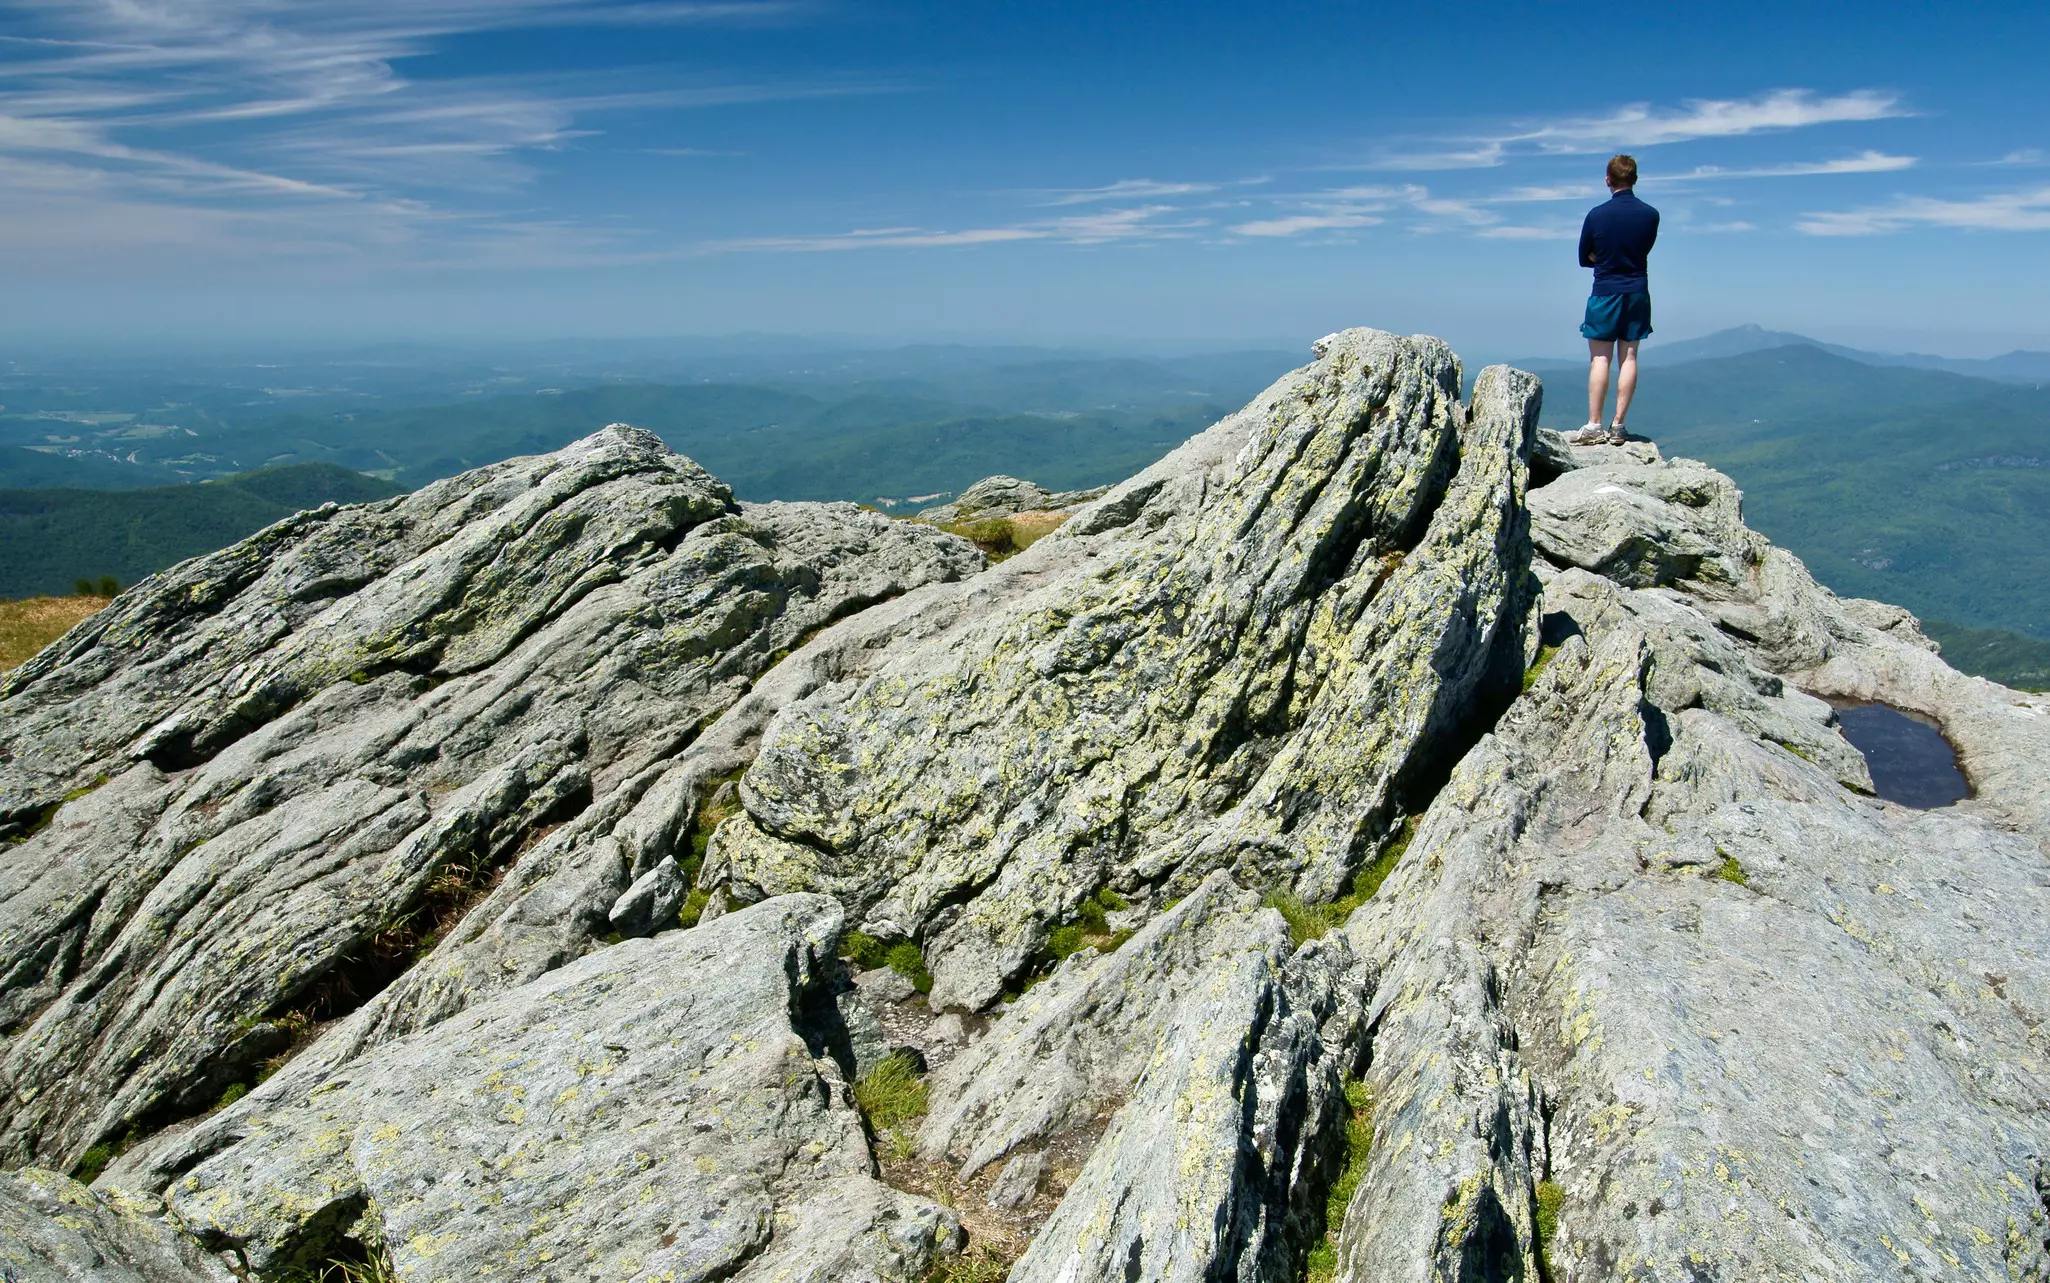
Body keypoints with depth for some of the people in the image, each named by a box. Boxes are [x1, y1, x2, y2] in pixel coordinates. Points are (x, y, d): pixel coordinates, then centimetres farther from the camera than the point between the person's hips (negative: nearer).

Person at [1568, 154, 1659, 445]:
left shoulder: (1596, 215, -9)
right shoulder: (1650, 215, 0)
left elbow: (1585, 259, 0)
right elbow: (1644, 251, 11)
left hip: (1605, 293, -3)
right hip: (1637, 293, 3)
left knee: (1600, 359, -1)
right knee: (1628, 358, 4)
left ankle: (1594, 426, -4)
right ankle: (1618, 426, 4)